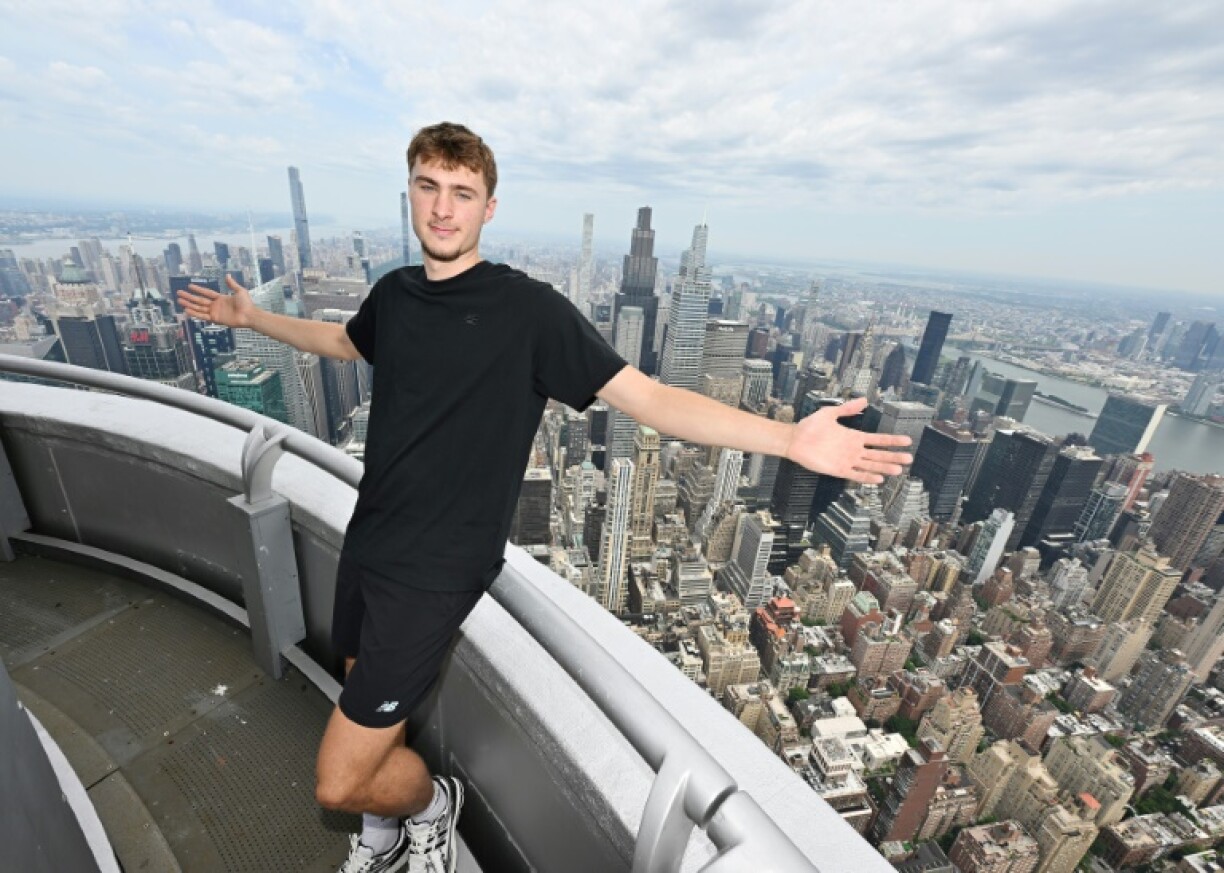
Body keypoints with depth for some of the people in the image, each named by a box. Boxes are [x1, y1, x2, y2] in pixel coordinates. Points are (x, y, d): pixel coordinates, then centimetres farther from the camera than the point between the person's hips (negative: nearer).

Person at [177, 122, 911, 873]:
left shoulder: (529, 310, -17)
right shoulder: (393, 293, 3)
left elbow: (648, 398, -22)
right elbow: (342, 342, 27)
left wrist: (791, 439, -32)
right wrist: (249, 316, 31)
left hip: (433, 571, -6)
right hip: (365, 545, 7)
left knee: (340, 781, 1)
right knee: (372, 722, 25)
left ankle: (431, 804, 36)